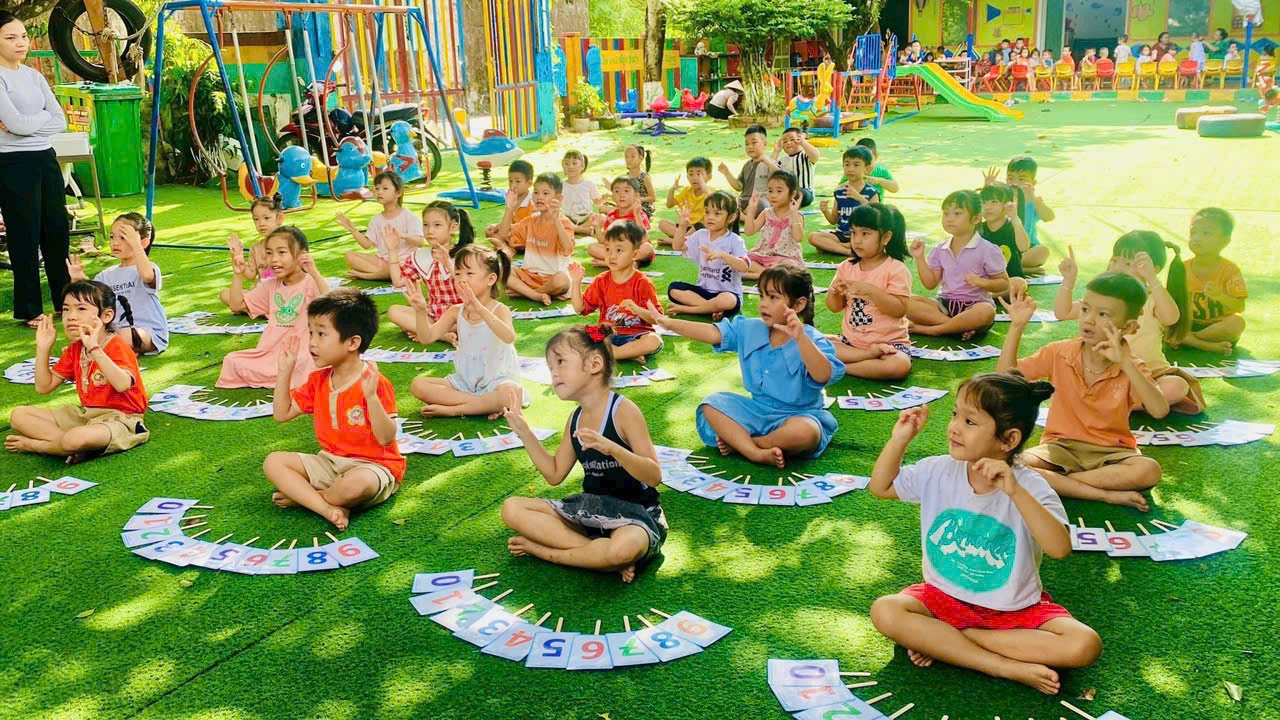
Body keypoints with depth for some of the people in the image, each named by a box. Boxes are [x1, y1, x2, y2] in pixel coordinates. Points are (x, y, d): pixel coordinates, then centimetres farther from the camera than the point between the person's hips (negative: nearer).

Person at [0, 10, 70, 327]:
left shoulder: (33, 75, 11)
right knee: (26, 236, 2)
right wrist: (44, 115, -2)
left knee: (58, 230, 11)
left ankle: (65, 300, 24)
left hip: (46, 159, 6)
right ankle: (29, 310, 13)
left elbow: (61, 122, 5)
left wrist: (26, 123, -9)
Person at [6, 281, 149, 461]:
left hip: (117, 417, -8)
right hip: (85, 413, 9)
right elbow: (44, 387, 11)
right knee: (18, 415, 3)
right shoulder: (74, 349, 10)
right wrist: (43, 347, 3)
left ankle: (32, 444, -5)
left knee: (77, 438, -39)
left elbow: (122, 385, -35)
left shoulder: (117, 346, -14)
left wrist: (94, 348, -36)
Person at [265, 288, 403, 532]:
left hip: (372, 465, -7)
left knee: (357, 484, -40)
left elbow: (386, 438, -21)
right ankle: (329, 509, -24)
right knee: (273, 462, -8)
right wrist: (285, 371, 5)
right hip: (329, 461, 7)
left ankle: (301, 496, -9)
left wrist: (371, 396, -34)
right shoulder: (317, 381, 7)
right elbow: (282, 414, 13)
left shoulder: (374, 383, -16)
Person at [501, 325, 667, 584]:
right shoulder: (575, 420, 8)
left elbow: (654, 476, -20)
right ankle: (601, 554, -15)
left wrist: (611, 448, -35)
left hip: (635, 512, -7)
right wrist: (525, 432, 8)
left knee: (626, 548, -43)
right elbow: (555, 474, 15)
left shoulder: (623, 411, -14)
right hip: (592, 510, 7)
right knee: (512, 508, -7)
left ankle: (538, 548, -17)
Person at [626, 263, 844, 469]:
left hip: (796, 415, -5)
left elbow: (823, 376, -31)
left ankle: (738, 441, -15)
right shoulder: (749, 330, 2)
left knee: (806, 433, -37)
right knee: (711, 404, -12)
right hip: (756, 410, 5)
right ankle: (756, 453, -28)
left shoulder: (812, 340, -15)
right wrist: (664, 322, -12)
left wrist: (800, 338, -42)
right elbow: (712, 333, -4)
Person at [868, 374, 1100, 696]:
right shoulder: (938, 471, -5)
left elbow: (1060, 548, -31)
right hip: (944, 597, 2)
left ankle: (940, 640, -20)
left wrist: (1016, 492, -41)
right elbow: (881, 487, 8)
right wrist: (900, 439, -7)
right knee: (885, 611, -26)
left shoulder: (1030, 488, -16)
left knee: (1085, 646, -26)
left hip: (1016, 609, -1)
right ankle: (1008, 667, -23)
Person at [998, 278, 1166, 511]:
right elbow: (1006, 376, -4)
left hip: (1110, 452, -1)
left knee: (1149, 471, -33)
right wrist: (1017, 326, -12)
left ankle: (1057, 482, -22)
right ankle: (1107, 494, -24)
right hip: (1061, 446, 1)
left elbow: (1160, 411, -25)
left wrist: (1125, 363, -31)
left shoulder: (1131, 368, -8)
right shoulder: (1059, 353, -3)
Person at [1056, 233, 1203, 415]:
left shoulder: (1152, 301, -9)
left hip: (1151, 374, -3)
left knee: (1177, 386, -32)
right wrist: (1069, 280, -14)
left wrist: (1151, 278, -42)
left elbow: (1171, 318, -33)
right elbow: (1062, 312, 0)